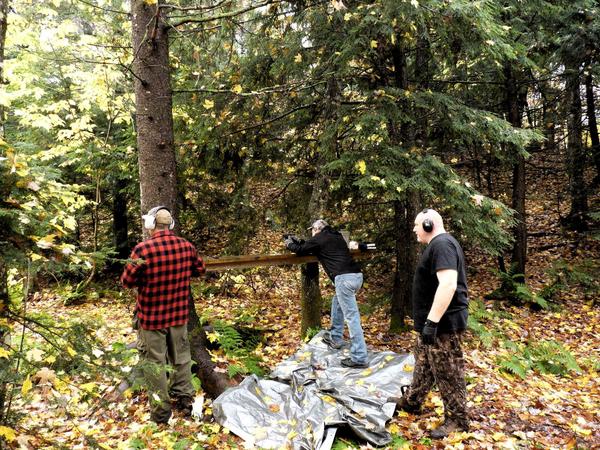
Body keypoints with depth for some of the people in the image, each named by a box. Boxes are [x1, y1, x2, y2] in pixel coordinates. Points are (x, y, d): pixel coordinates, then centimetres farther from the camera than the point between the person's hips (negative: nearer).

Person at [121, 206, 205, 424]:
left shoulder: (143, 249, -20)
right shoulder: (186, 246, -5)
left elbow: (127, 281, -12)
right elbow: (200, 268, 10)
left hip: (151, 315, -4)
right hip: (179, 313, 4)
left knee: (154, 361, 8)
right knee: (181, 357, 18)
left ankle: (160, 410, 15)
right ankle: (185, 400, 28)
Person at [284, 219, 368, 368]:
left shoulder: (319, 238, 3)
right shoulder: (336, 236, 26)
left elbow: (301, 251, 16)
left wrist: (290, 244, 34)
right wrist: (298, 241, 40)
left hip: (344, 278, -9)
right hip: (356, 275, 9)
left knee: (351, 316, -8)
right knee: (337, 302, 29)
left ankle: (359, 358, -7)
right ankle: (335, 338, 38)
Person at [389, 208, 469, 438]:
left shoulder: (441, 244, -19)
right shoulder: (438, 245, 15)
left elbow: (448, 284, -30)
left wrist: (431, 322, -29)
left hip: (443, 324, -11)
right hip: (435, 322, 11)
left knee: (448, 373, 0)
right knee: (424, 364, 22)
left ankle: (457, 420, 12)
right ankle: (411, 401, 36)